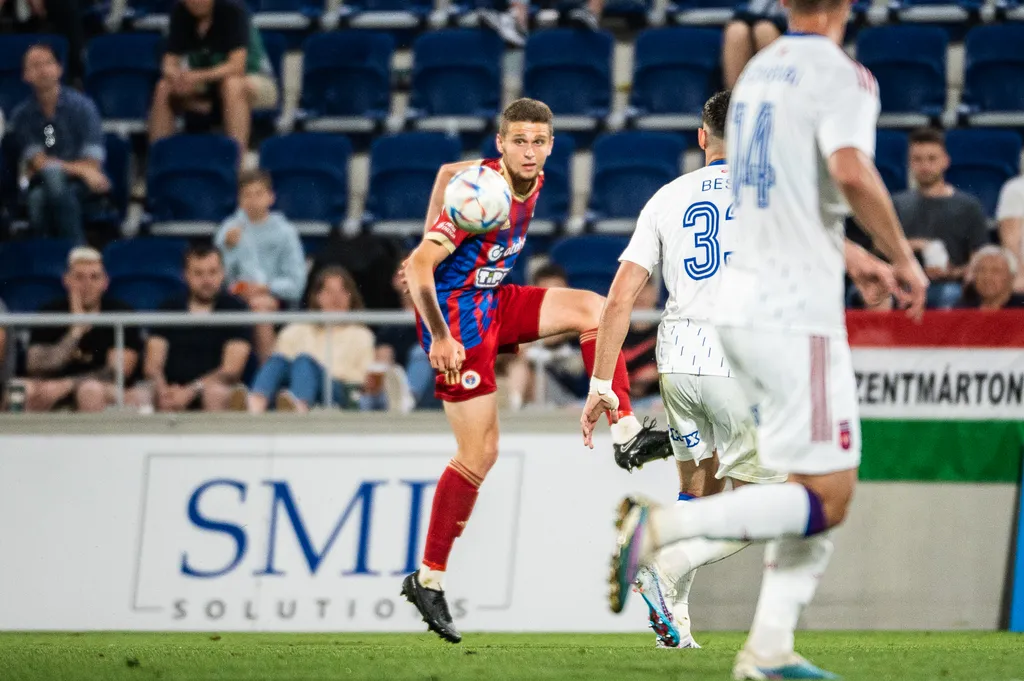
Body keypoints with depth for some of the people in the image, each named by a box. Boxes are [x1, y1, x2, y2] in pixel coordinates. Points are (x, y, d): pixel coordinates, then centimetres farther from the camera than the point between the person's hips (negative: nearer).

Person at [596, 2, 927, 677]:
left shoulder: (759, 70, 17)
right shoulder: (841, 74, -9)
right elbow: (851, 172, -26)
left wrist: (853, 257, 32)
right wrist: (904, 258, -12)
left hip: (739, 302, 9)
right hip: (795, 311, -9)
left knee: (825, 487, 14)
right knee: (827, 497, -7)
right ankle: (660, 526, -18)